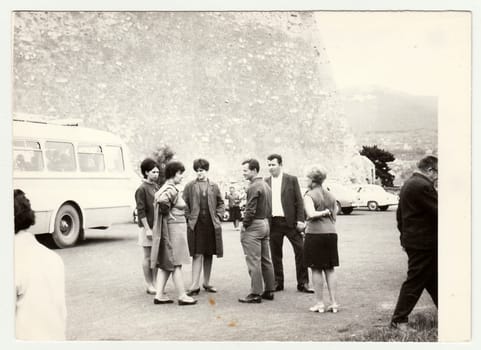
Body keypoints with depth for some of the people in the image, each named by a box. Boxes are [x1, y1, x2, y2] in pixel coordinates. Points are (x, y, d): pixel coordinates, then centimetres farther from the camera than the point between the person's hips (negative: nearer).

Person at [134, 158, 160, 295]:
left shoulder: (157, 187, 12)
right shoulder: (142, 189, -10)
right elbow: (141, 211, -14)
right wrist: (147, 229, -17)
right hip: (147, 227, -7)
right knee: (148, 257, 2)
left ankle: (155, 283, 18)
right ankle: (149, 285, 11)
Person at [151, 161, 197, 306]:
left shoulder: (167, 188, 14)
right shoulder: (171, 190, -17)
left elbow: (157, 200, 19)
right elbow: (162, 201, -34)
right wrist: (168, 214, -17)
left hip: (170, 229, 10)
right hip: (174, 228, -10)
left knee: (165, 263, 10)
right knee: (176, 263, -3)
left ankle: (159, 295, 12)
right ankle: (182, 296, 4)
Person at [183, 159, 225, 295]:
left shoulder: (214, 186, 8)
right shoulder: (189, 186, 2)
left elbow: (221, 203, 13)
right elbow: (184, 204, 3)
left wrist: (218, 216, 2)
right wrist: (189, 218, -6)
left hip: (211, 224, 3)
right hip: (196, 224, -3)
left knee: (208, 255, 10)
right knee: (197, 255, -7)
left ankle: (207, 283, 20)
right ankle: (195, 285, -6)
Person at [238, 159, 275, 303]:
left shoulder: (254, 187, -17)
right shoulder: (266, 185, 13)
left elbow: (251, 210, -20)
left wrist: (244, 226, -11)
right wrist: (264, 219, 15)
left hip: (254, 226, -10)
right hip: (265, 223, 10)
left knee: (254, 262, -5)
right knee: (266, 260, 13)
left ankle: (255, 294, -2)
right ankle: (269, 291, 19)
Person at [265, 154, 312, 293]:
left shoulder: (291, 180, 2)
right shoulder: (266, 182, 10)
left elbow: (299, 201, 0)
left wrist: (300, 220, -8)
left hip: (290, 221, -2)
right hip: (273, 223, 2)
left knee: (300, 250, -3)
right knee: (275, 254, 7)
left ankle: (303, 283, 6)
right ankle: (278, 283, 18)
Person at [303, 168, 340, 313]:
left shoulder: (309, 195, -7)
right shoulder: (330, 196, 11)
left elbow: (311, 214, -22)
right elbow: (334, 218, 14)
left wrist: (324, 212, -6)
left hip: (315, 233, -5)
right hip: (331, 233, 6)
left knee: (316, 269, 3)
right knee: (330, 269, 11)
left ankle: (320, 303, 6)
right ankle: (334, 303, 11)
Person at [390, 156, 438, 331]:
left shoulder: (407, 184, 13)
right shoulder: (423, 186, -20)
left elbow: (399, 215, 18)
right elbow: (438, 211, -21)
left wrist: (405, 233, 23)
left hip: (411, 240, 10)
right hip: (424, 243, -10)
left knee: (433, 280, 17)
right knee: (415, 282, -2)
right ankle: (399, 319, 5)